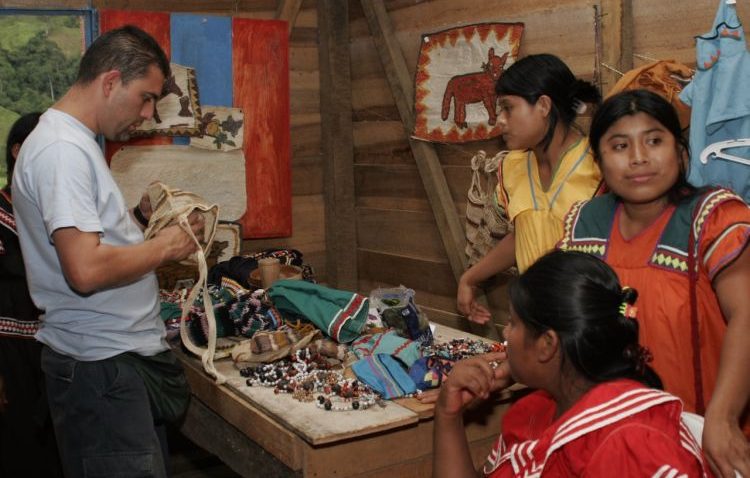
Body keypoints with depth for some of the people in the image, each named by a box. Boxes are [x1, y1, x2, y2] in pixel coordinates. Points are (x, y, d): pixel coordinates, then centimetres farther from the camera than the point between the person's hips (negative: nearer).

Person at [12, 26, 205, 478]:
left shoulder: (74, 142, 14)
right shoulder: (62, 150, -18)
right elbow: (85, 270, -27)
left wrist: (139, 215, 10)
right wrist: (165, 245, -14)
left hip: (124, 356, 10)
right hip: (102, 367, -10)